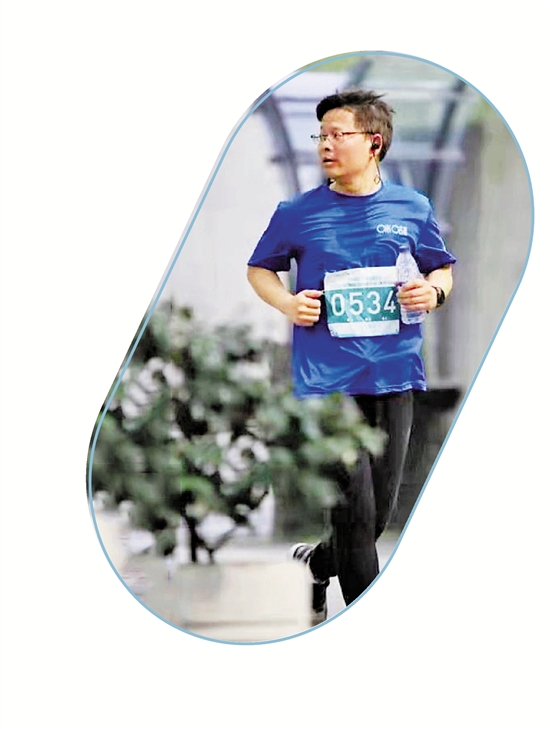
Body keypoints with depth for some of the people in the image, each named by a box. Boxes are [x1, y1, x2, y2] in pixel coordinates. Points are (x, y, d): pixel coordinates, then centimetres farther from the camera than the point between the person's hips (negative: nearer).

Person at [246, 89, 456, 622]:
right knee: (354, 509, -8)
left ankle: (316, 565, 39)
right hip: (327, 378, -3)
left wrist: (434, 291, -6)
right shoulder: (298, 213, 1)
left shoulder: (412, 209, 5)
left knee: (380, 510, 10)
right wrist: (286, 302, -6)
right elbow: (258, 269, 14)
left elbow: (442, 270, 17)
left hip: (394, 377, 3)